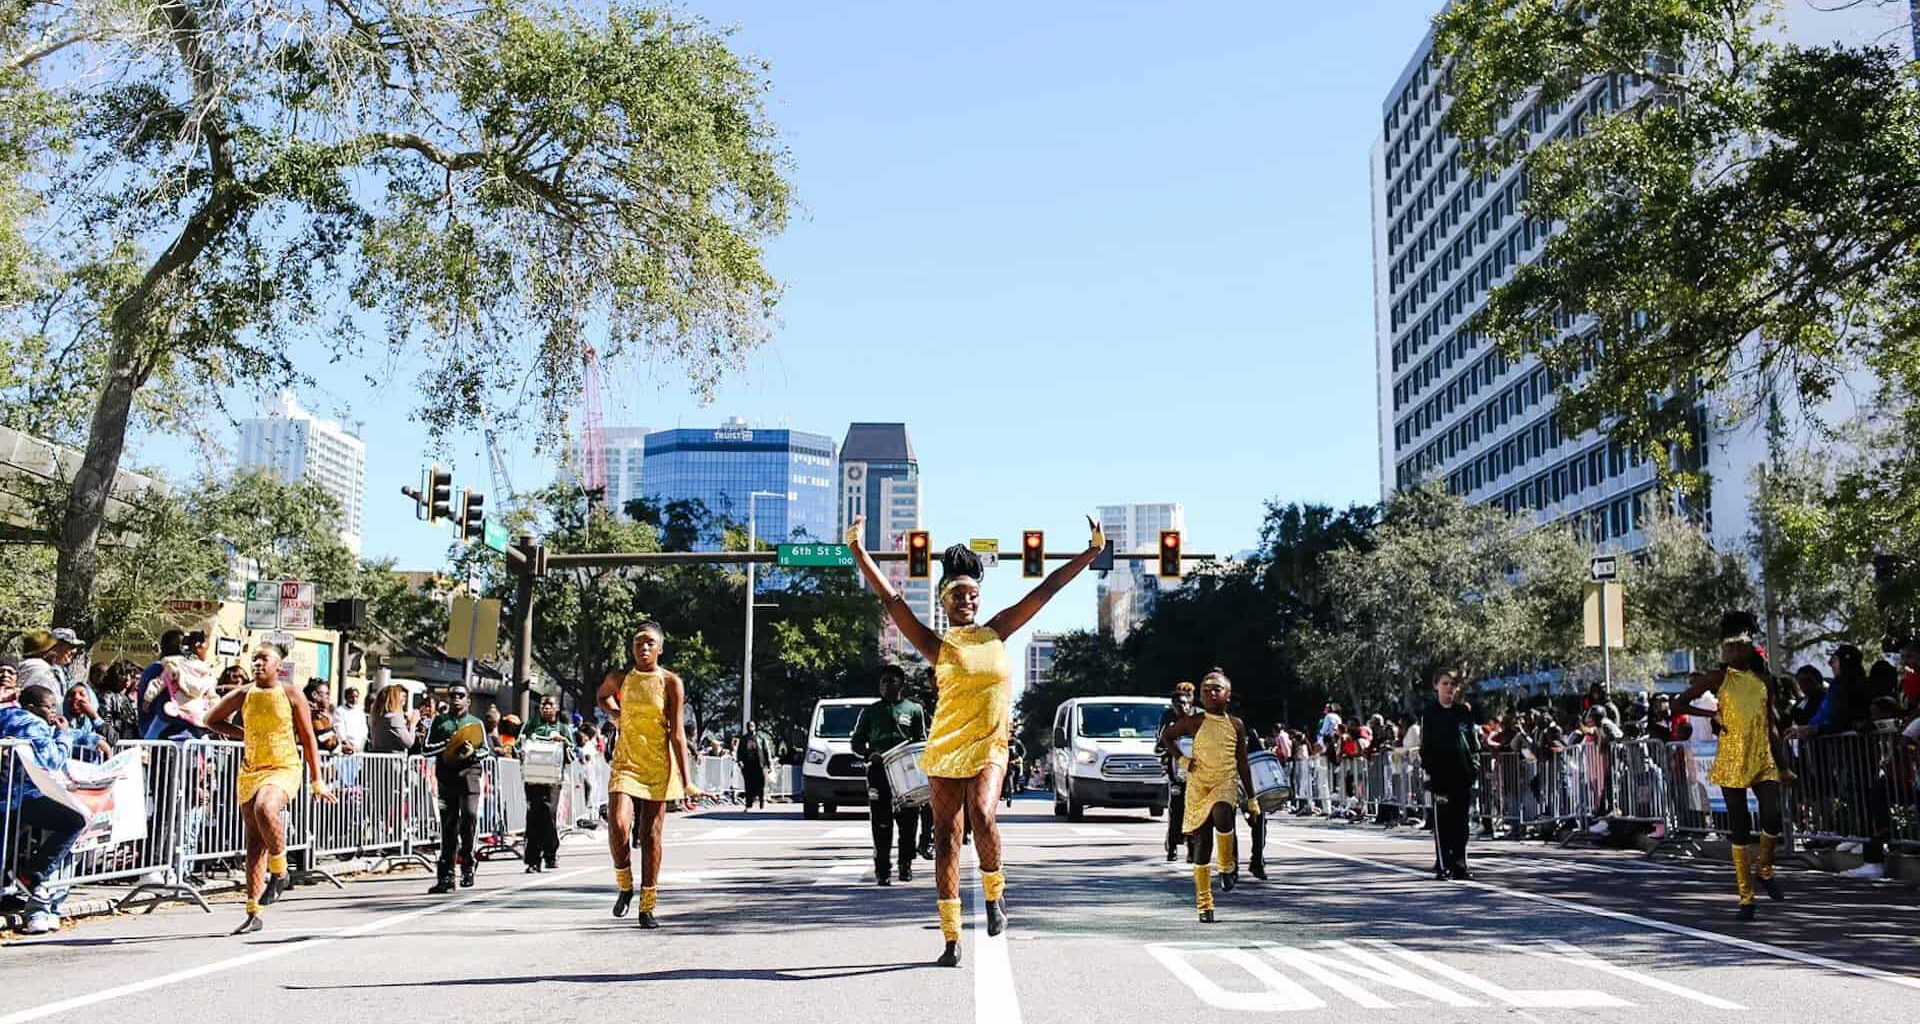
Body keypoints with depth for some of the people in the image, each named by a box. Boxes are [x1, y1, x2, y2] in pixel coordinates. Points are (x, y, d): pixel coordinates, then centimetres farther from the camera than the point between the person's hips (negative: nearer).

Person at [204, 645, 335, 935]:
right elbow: (212, 720, 20)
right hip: (250, 770, 4)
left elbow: (308, 738, 0)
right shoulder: (243, 695, 6)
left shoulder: (291, 694, -2)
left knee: (265, 808, -35)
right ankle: (253, 914, 10)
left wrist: (316, 781, -2)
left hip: (284, 769, -4)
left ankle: (279, 872, -12)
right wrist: (243, 735, 7)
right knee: (254, 840, 4)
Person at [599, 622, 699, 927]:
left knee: (651, 835, 3)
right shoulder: (619, 679, 3)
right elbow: (601, 696, 28)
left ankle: (647, 907, 12)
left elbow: (677, 734, -6)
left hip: (659, 765, -1)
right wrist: (616, 715, 7)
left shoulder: (671, 683, -4)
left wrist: (686, 781, -10)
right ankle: (624, 885, 7)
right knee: (618, 825, -19)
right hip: (626, 762, 1)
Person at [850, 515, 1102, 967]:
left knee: (982, 815, -25)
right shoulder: (937, 646, 2)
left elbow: (1044, 590, 11)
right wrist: (859, 551, -10)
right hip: (946, 748, -1)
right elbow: (891, 599, -4)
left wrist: (1092, 551, 12)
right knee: (946, 836, 0)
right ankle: (951, 938, 7)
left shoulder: (995, 633, 10)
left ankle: (995, 891, 1)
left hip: (990, 747, 1)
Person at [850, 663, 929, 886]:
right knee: (881, 824, -4)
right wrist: (870, 753, -8)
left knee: (908, 822, 0)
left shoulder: (914, 710, 13)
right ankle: (882, 870, 0)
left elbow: (921, 742, 14)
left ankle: (906, 865, 15)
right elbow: (857, 742, 13)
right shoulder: (870, 711, 14)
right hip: (878, 770, 0)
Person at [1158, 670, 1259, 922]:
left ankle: (1228, 865, -11)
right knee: (1200, 847, 0)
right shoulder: (1194, 723, 0)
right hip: (1198, 788, 0)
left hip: (1227, 784, 0)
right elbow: (1166, 736, 14)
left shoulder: (1236, 725, 5)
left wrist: (1252, 800, 12)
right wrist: (1183, 759, -1)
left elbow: (1243, 765, 11)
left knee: (1221, 812, -35)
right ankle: (1204, 904, 11)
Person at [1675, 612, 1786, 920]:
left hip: (1763, 759, 3)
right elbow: (1680, 704, 0)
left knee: (1772, 817, -16)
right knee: (1739, 828, 0)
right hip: (1732, 760, -3)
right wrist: (1712, 714, -12)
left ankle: (1764, 869, 15)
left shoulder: (1762, 678, 10)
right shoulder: (1718, 678, 0)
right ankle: (1746, 898, 8)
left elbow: (1770, 722, 15)